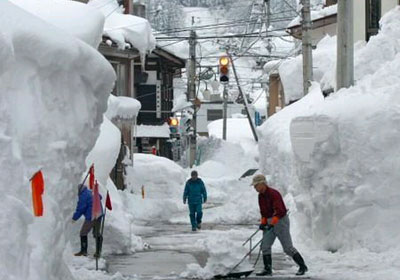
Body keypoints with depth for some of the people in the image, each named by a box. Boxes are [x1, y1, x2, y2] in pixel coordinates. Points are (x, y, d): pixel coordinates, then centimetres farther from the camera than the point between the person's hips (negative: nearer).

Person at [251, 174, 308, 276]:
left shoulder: (273, 194, -20)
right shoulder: (261, 196, 8)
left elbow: (279, 211, -28)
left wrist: (272, 223, -35)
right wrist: (263, 222, 6)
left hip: (281, 221, -8)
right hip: (270, 223, 8)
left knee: (288, 248, -5)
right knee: (265, 246, -2)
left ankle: (302, 267, 6)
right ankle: (267, 269, 3)